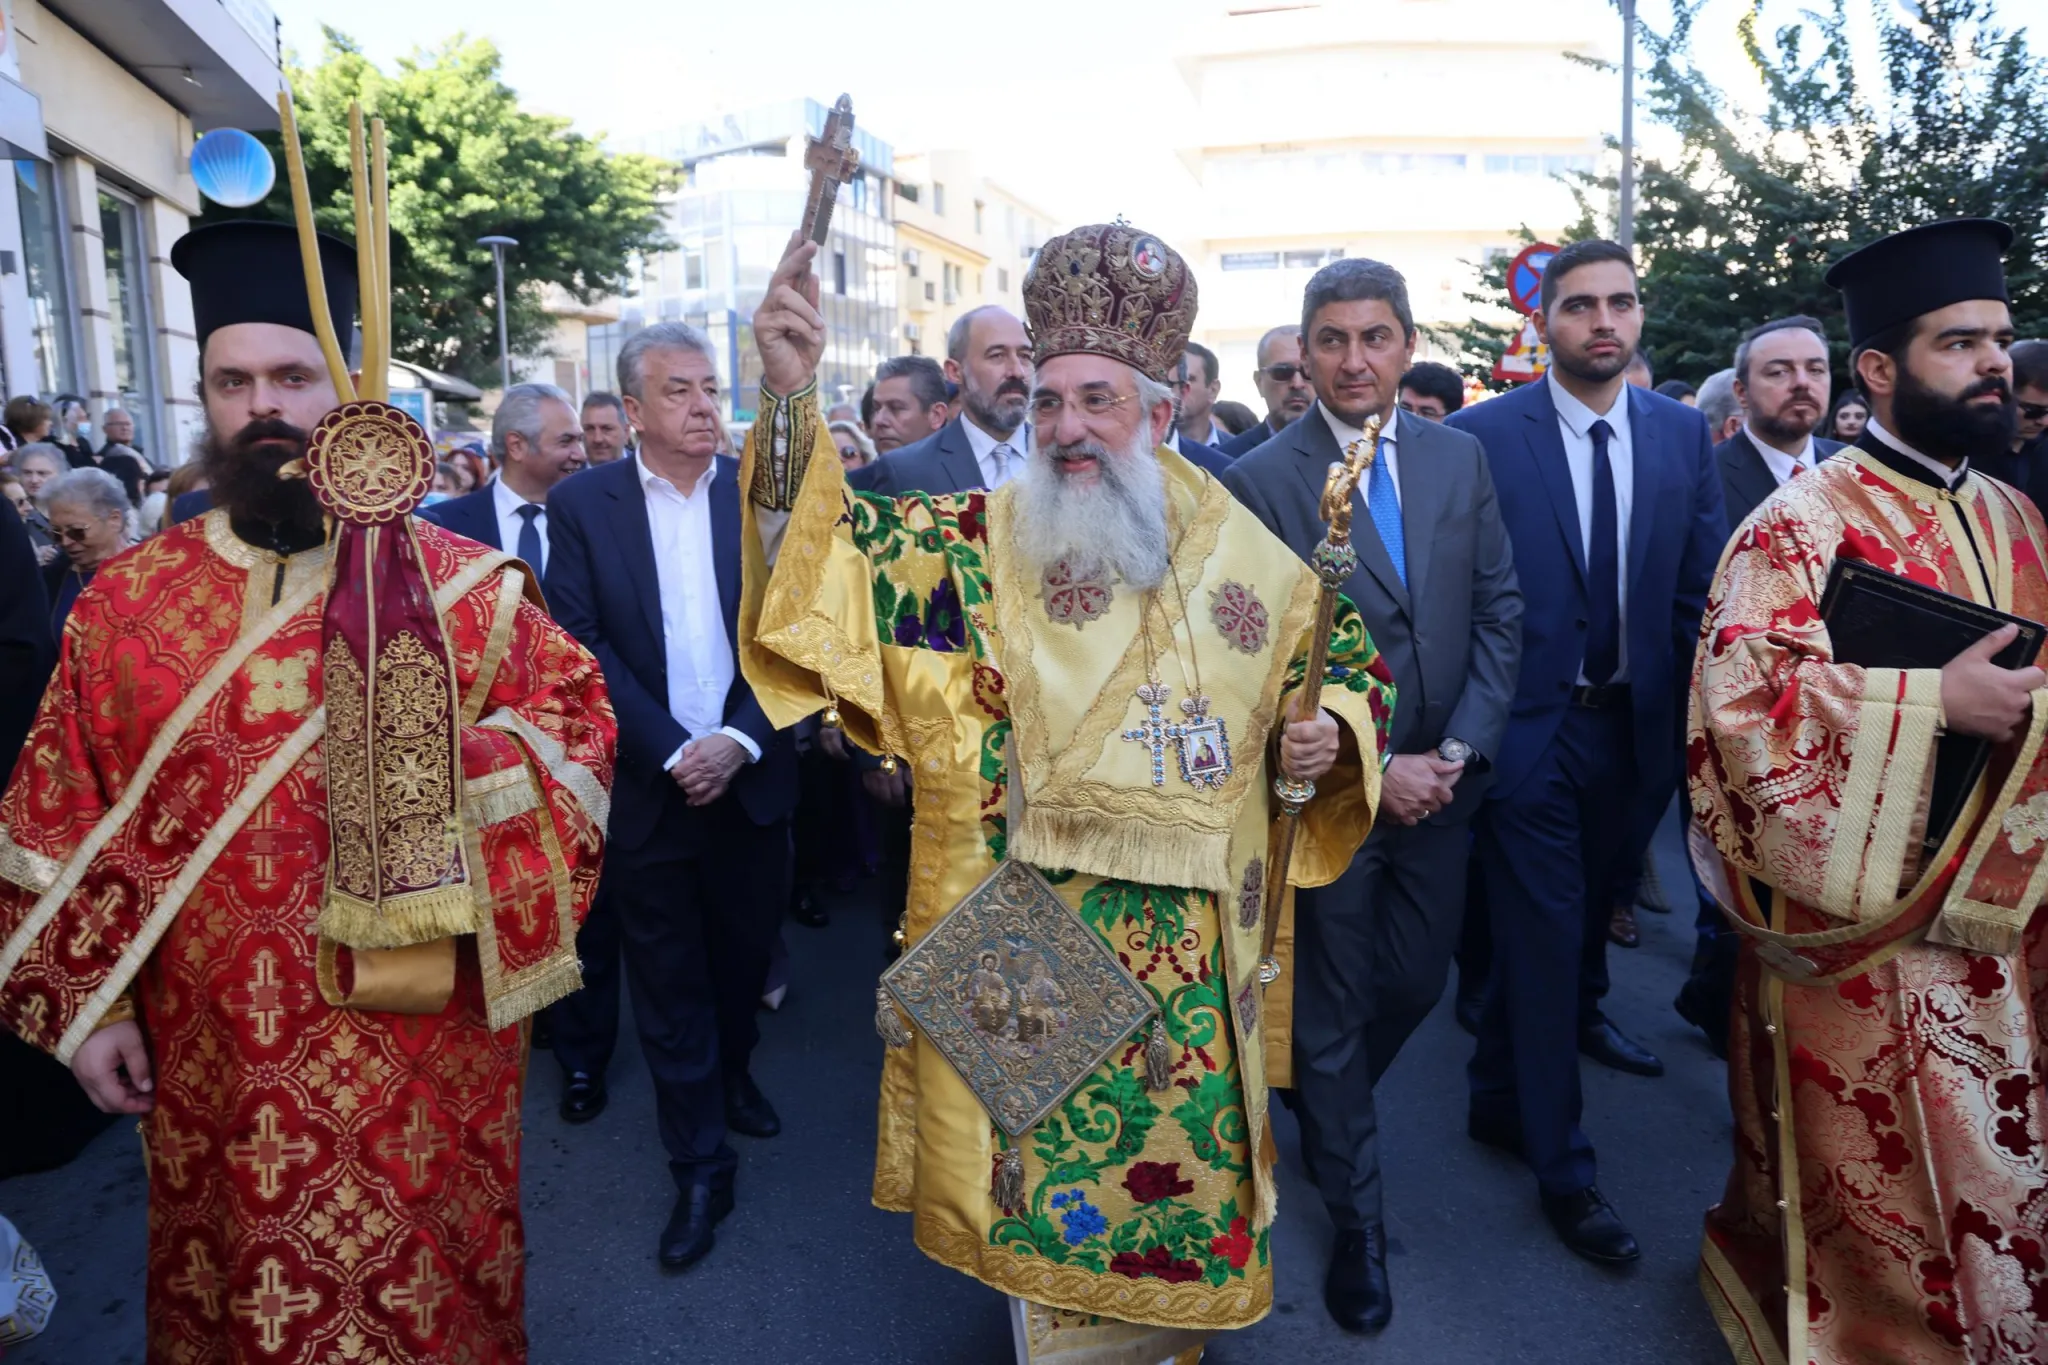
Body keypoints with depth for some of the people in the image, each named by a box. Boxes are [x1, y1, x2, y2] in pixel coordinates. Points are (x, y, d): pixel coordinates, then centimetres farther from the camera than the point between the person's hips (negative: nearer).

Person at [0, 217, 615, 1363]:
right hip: (209, 1059, 2)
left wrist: (453, 752, -20)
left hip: (419, 1047, -2)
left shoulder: (460, 581, -5)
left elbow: (581, 717, -3)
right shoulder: (125, 604, 1)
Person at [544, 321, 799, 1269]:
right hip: (646, 786, -1)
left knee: (745, 952, 17)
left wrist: (739, 740, -14)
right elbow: (583, 649, -8)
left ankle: (733, 1073, 46)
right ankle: (700, 1166, 21)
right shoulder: (582, 504, -3)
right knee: (666, 977, 7)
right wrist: (673, 755, -15)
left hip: (750, 775, 2)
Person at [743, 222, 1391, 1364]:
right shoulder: (973, 545, -5)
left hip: (1188, 957, 2)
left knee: (1180, 1152, 17)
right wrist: (792, 394, -34)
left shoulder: (1252, 562, 0)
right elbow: (831, 540, -18)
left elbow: (1355, 661, 15)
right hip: (1020, 944, -1)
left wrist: (1332, 730, -6)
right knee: (1037, 1165, 12)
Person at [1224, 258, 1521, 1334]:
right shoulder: (1260, 481, -11)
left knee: (1416, 983, 16)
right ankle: (1357, 1223, 29)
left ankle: (1321, 1104, 47)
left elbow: (1500, 612, 4)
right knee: (1331, 1008, 9)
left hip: (1441, 780, 4)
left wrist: (1459, 748, -7)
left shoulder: (1460, 457, 2)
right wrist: (1370, 768, -14)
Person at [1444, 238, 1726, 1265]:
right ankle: (1561, 1163, 19)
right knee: (1544, 935, 3)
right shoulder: (1481, 436, -10)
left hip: (1633, 724, 5)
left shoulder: (1682, 433, 3)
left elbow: (1700, 590, 5)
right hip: (1530, 725, -5)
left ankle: (1502, 1098, 44)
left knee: (1575, 917, 20)